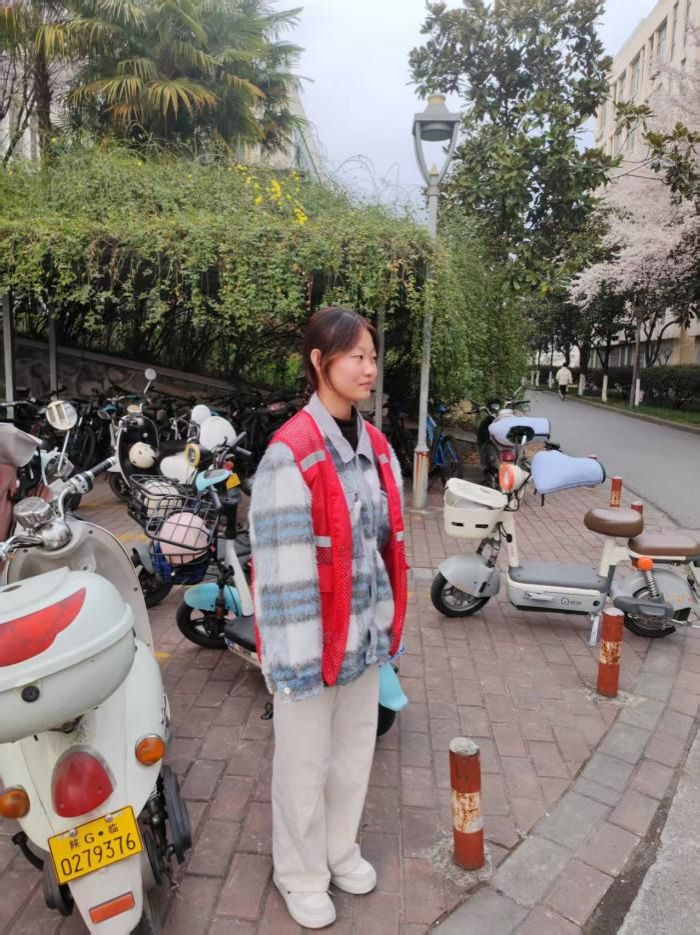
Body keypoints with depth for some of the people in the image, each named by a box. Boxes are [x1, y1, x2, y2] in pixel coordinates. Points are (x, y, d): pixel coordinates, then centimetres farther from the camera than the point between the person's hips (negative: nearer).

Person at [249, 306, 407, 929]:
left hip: (364, 633, 7)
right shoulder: (290, 454, -19)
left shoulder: (377, 446, 5)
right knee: (305, 762, 14)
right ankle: (301, 874, 39)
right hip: (313, 638, -7)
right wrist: (297, 656, -18)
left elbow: (388, 543, 10)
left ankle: (340, 848, 48)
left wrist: (391, 624, 13)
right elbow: (282, 566, -20)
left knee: (355, 748, 23)